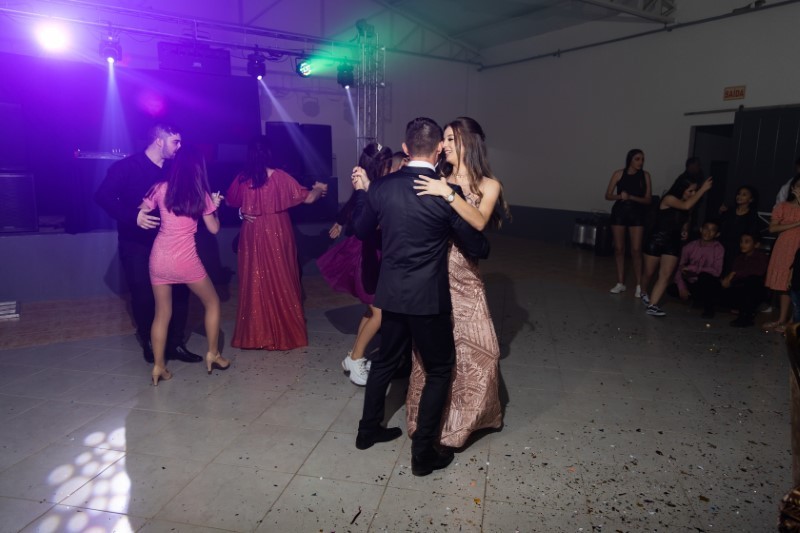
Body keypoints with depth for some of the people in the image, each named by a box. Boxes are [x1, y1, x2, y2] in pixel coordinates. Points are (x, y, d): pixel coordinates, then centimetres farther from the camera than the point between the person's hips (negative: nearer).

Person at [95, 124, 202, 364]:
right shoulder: (127, 166, -8)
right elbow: (102, 196, -15)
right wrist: (133, 217, -26)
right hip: (136, 245, -4)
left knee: (179, 290, -1)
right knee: (144, 296, -1)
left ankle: (174, 344, 12)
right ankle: (149, 345, 21)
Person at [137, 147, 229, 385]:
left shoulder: (161, 188, 2)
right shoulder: (201, 195, -1)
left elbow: (140, 218, 5)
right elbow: (214, 229, 5)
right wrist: (214, 205, 19)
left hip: (159, 258, 3)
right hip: (185, 259, -2)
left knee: (162, 313, 13)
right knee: (212, 303, 18)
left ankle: (158, 366, 12)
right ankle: (212, 354, 22)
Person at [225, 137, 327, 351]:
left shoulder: (242, 179, -2)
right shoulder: (280, 177, -10)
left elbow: (230, 202, 12)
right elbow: (308, 198, -7)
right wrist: (319, 189, 11)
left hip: (252, 235, 3)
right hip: (277, 235, -2)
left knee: (254, 282, 10)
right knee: (281, 281, 7)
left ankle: (255, 334, 17)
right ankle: (285, 332, 16)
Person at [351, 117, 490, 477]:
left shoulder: (381, 187, -3)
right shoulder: (447, 192, -15)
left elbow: (361, 230, 13)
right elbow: (477, 248, -7)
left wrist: (362, 191, 26)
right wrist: (484, 245, 17)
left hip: (391, 293, 5)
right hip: (428, 297, -5)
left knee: (386, 360, 23)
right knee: (440, 370, 12)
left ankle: (368, 429, 38)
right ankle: (423, 453, 17)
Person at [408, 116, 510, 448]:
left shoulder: (488, 185, 2)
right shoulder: (437, 181, 6)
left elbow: (479, 222, -18)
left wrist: (448, 194, -27)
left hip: (464, 277, -1)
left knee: (476, 347, 1)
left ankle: (464, 416, 27)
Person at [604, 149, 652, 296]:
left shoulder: (645, 175, 0)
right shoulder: (619, 173, -1)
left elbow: (648, 200, -3)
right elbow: (608, 195, -1)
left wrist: (631, 197, -18)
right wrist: (620, 196, -20)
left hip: (637, 214, -1)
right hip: (619, 212, 1)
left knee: (636, 250, -7)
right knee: (619, 249, 4)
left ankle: (639, 286, 0)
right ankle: (620, 283, 14)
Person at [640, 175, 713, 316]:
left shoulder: (685, 204, 8)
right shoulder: (669, 199, -12)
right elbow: (686, 206, -30)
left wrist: (684, 231, 5)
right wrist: (703, 189, -25)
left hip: (673, 243, 5)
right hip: (657, 240, -5)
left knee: (666, 275, -8)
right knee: (649, 273, 8)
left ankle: (652, 305, -9)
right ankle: (643, 294, 37)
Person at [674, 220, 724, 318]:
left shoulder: (719, 249, -11)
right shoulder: (690, 246, -3)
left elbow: (717, 271, -19)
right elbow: (679, 267, -5)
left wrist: (693, 269, -22)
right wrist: (682, 288, -16)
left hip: (708, 285, -4)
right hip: (691, 283, 4)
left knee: (704, 277, -36)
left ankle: (709, 307, -9)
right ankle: (699, 300, 10)